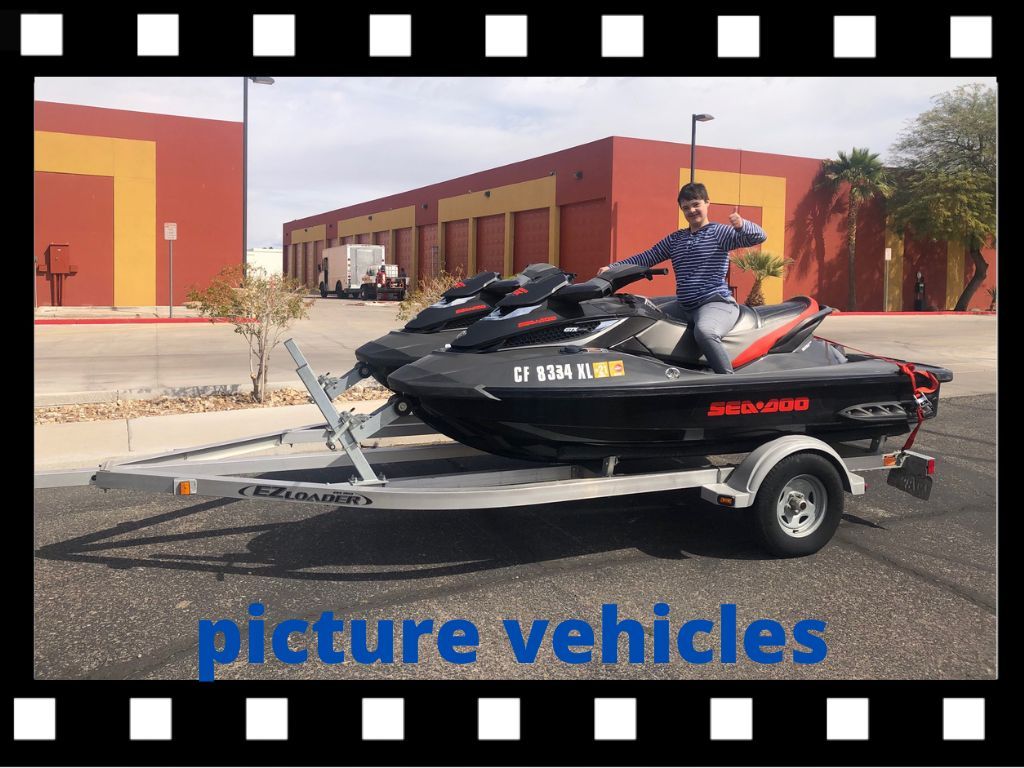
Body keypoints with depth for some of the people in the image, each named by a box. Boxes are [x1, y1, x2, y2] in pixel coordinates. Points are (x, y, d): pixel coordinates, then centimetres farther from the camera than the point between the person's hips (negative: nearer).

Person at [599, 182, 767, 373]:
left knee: (704, 332, -38)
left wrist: (742, 225, -34)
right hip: (683, 307, 8)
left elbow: (760, 236, -12)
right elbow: (646, 258, 15)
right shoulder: (675, 239, 17)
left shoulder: (719, 232, -1)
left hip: (716, 303, -8)